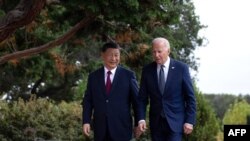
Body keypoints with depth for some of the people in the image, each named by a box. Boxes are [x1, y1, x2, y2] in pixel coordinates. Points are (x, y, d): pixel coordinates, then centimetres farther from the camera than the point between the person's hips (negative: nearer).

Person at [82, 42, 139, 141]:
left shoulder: (128, 75, 2)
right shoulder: (93, 76, 9)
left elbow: (136, 100, 3)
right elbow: (88, 101, 8)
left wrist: (138, 123, 0)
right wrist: (86, 121, -3)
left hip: (121, 128, -2)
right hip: (100, 129, 2)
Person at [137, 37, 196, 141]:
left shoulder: (181, 68, -4)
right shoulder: (147, 70, 3)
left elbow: (190, 97, -2)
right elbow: (142, 98, 5)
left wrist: (190, 121, -7)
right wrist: (141, 119, -8)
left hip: (175, 121, -3)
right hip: (156, 122, 3)